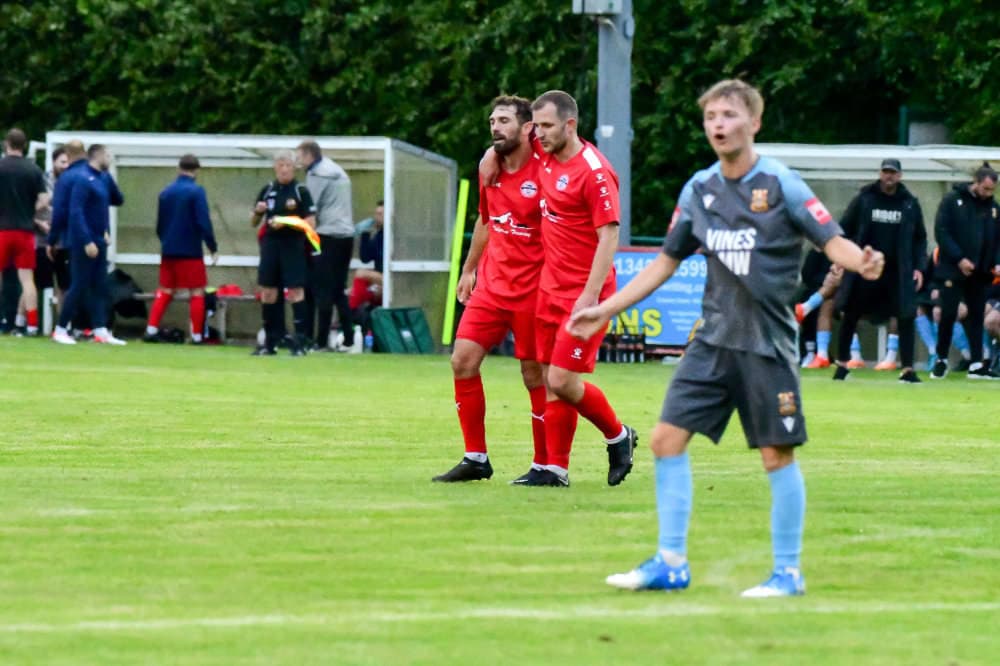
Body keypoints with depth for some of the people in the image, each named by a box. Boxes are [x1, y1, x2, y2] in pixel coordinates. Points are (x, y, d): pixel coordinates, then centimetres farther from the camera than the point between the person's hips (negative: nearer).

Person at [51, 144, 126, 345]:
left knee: (100, 287, 6)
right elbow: (76, 212, -19)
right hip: (84, 243, -8)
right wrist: (87, 241, -24)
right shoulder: (83, 179, -14)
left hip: (99, 242, 8)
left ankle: (100, 332, 6)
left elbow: (118, 200, 18)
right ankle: (60, 330, 3)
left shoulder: (103, 179, 11)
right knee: (80, 287, -5)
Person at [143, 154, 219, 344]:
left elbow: (159, 224, 14)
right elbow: (204, 223, -15)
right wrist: (213, 248, -8)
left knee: (164, 291, 12)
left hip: (168, 250, 5)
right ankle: (196, 335, 0)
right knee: (197, 292, 3)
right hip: (190, 251, -5)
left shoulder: (166, 192, 7)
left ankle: (151, 330, 3)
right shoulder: (196, 191, -10)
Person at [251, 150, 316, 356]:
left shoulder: (301, 191, -2)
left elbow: (311, 223, -7)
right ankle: (270, 342, 12)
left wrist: (285, 223, -18)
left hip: (293, 246, -5)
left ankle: (299, 342, -6)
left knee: (296, 293, -9)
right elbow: (253, 222, 17)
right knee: (267, 293, 4)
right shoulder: (267, 190, 11)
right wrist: (257, 212, -5)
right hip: (270, 246, 5)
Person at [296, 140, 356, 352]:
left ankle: (321, 341, -8)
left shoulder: (316, 174, -8)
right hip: (346, 234, 8)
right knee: (339, 290, 13)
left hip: (327, 236, -8)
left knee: (323, 291, -6)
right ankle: (349, 339, 10)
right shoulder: (338, 171, 20)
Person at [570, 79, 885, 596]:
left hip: (767, 343, -5)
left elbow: (831, 240, -10)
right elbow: (667, 260, 17)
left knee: (778, 455, -1)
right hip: (714, 339, 5)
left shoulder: (781, 185, -8)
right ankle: (671, 563, 8)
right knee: (667, 439, -2)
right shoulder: (698, 190, 7)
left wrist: (862, 262, -33)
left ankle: (788, 572, 12)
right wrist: (606, 309, 17)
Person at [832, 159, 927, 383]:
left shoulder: (910, 204, 7)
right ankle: (842, 363, 18)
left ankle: (908, 369, -1)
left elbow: (920, 238, 12)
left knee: (906, 317, -6)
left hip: (898, 272, 1)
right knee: (850, 316, 4)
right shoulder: (864, 200, 2)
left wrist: (919, 267, 3)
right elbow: (844, 230, 5)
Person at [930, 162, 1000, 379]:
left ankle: (976, 365, 6)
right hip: (952, 270, -4)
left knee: (977, 315, 4)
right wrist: (959, 259, -17)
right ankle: (941, 360, 11)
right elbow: (941, 231, -10)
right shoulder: (953, 200, -6)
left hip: (979, 272, 4)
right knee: (948, 314, -3)